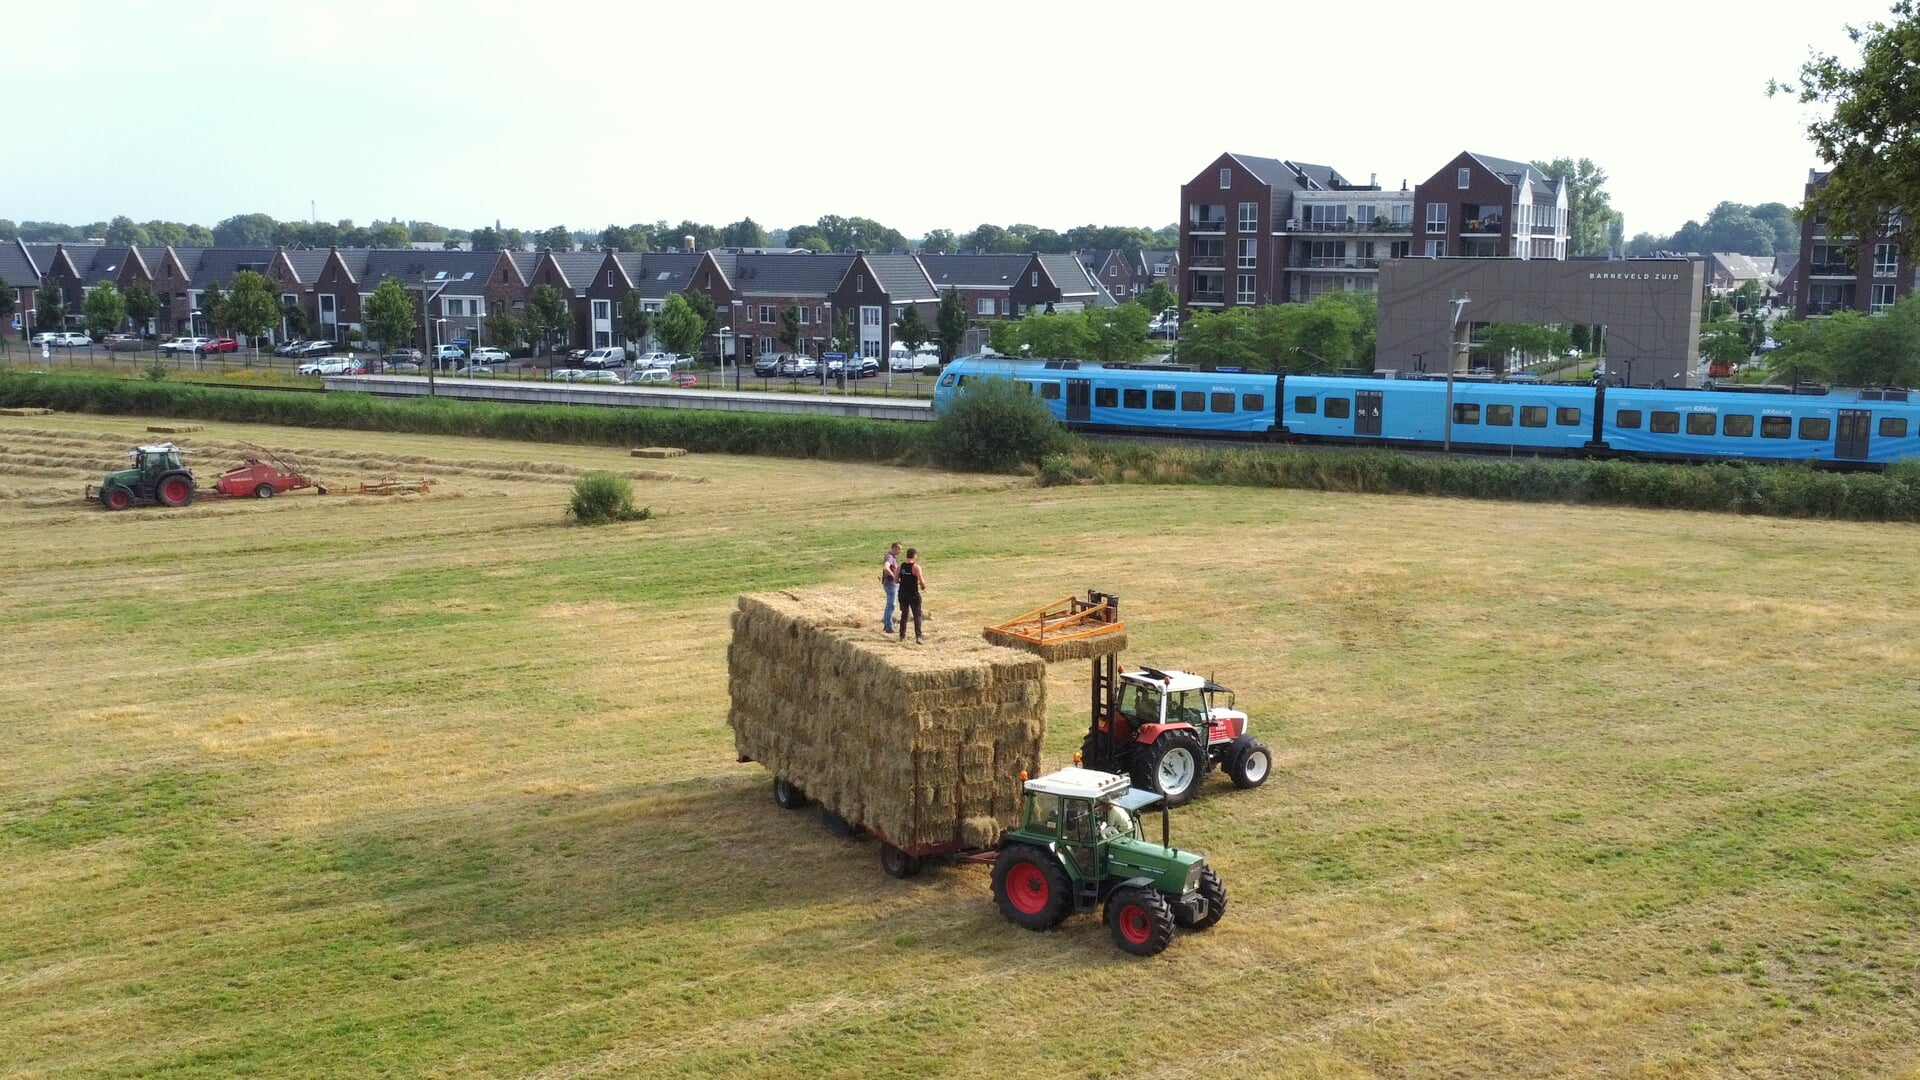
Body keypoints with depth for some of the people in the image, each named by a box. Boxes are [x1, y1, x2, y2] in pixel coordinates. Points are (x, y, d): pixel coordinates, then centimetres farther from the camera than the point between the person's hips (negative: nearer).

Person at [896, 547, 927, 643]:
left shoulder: (900, 566, 2)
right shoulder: (916, 567, -13)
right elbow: (922, 582, -19)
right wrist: (923, 586, 2)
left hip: (902, 594, 5)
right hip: (913, 595, -5)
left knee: (904, 614, 18)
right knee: (917, 615, 1)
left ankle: (902, 635, 22)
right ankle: (918, 636, -9)